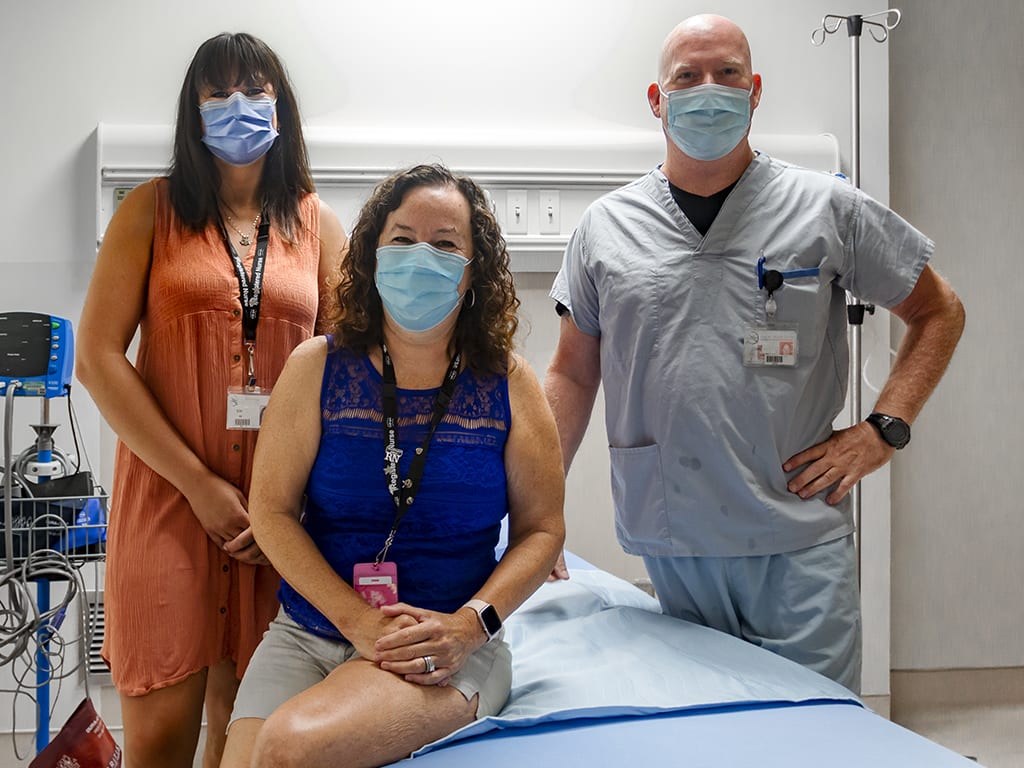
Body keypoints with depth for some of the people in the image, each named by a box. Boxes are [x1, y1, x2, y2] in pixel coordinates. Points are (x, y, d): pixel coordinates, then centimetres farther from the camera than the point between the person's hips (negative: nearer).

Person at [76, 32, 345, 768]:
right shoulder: (152, 209, 4)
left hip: (282, 509, 2)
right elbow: (97, 357, -4)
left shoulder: (318, 223, 9)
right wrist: (199, 483, -10)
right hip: (169, 495, -2)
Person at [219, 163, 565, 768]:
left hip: (451, 650, -2)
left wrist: (470, 624, -13)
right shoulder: (318, 366, 3)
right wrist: (359, 621, -12)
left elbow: (542, 530, 4)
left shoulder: (509, 385, 3)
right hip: (310, 632, 2)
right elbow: (272, 510, 0)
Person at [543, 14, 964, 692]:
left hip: (802, 542, -1)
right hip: (671, 546, 2)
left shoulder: (829, 208, 3)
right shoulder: (605, 227, 7)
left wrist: (880, 433, 0)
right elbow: (573, 375, 13)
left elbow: (939, 311, 12)